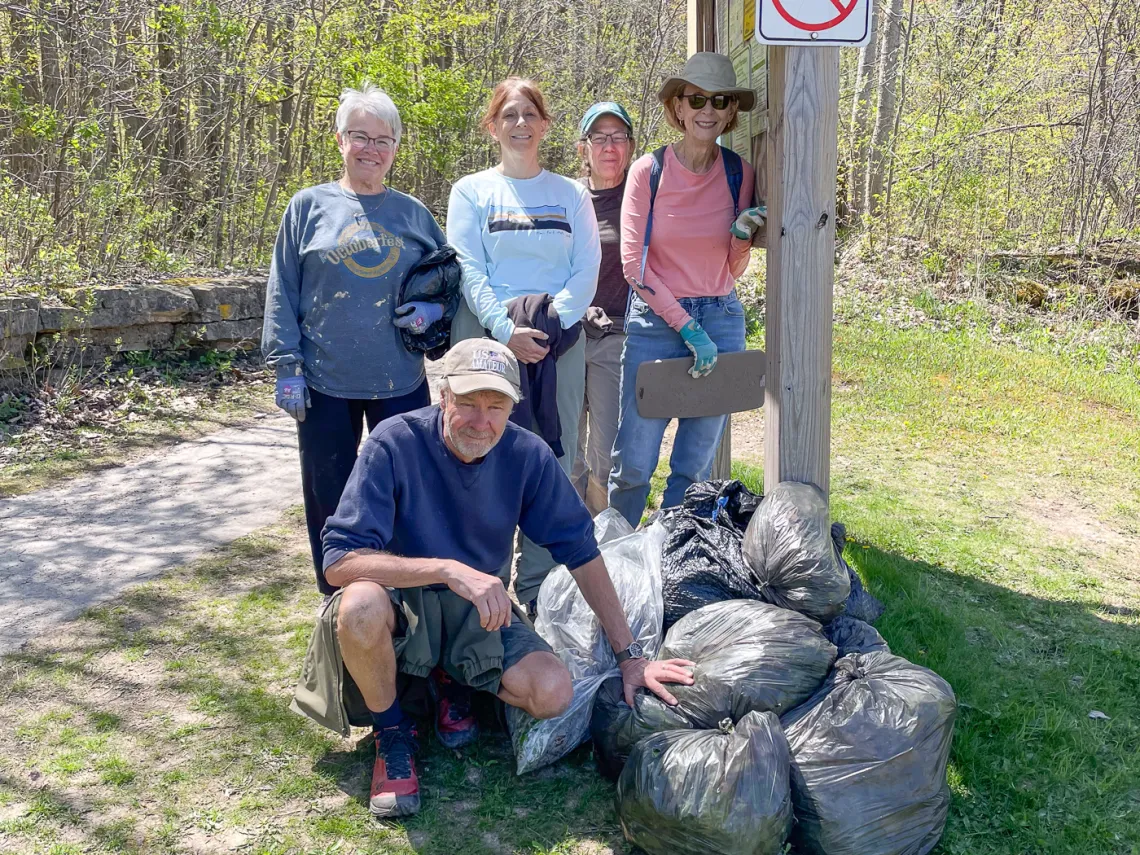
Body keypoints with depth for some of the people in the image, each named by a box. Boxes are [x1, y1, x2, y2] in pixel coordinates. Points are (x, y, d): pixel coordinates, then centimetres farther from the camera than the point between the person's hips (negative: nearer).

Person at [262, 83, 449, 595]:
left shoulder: (412, 213, 8)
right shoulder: (309, 207, 3)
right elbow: (282, 294, 2)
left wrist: (434, 308, -6)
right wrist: (287, 367, -5)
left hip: (400, 381, 1)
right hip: (325, 383, -1)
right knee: (330, 497, 8)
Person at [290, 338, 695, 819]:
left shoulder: (527, 455, -12)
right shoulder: (395, 443, -22)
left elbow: (581, 552, -5)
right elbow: (339, 561, -28)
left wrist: (629, 655, -6)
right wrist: (449, 569, -39)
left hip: (480, 611, 3)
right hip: (403, 601, -2)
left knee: (553, 693, -22)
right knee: (361, 604, -38)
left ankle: (454, 682, 12)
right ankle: (391, 733, -7)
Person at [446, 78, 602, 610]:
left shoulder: (571, 194, 15)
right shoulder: (471, 191, 9)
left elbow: (588, 270, 5)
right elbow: (468, 271, -2)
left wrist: (553, 319, -12)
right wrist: (506, 328, -16)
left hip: (558, 339, 2)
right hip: (487, 335, -2)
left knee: (555, 458, 1)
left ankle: (540, 587, 9)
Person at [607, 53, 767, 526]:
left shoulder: (739, 174, 4)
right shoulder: (649, 170, -5)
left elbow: (733, 270, 11)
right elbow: (633, 264, -7)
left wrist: (742, 235, -11)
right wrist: (687, 326, -12)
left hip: (721, 321, 3)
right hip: (655, 321, -3)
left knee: (695, 469, 7)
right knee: (633, 465, -1)